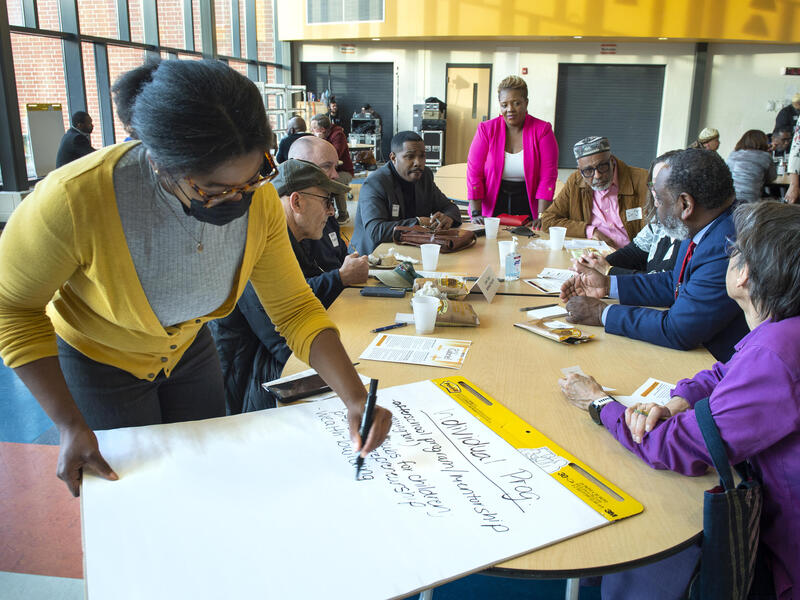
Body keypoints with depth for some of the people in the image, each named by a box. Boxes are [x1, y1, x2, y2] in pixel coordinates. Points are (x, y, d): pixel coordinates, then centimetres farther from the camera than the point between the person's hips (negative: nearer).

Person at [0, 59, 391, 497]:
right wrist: (69, 424, -24)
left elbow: (295, 308, -18)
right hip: (97, 361, -3)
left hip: (189, 350, 4)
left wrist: (354, 396, -30)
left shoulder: (259, 199, -24)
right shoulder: (76, 198, -37)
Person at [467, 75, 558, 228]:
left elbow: (548, 177, -4)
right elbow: (474, 173, -2)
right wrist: (475, 213, -11)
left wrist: (541, 217, -14)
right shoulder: (486, 129, 2)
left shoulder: (542, 130, 0)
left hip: (527, 206, 0)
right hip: (491, 209, 0)